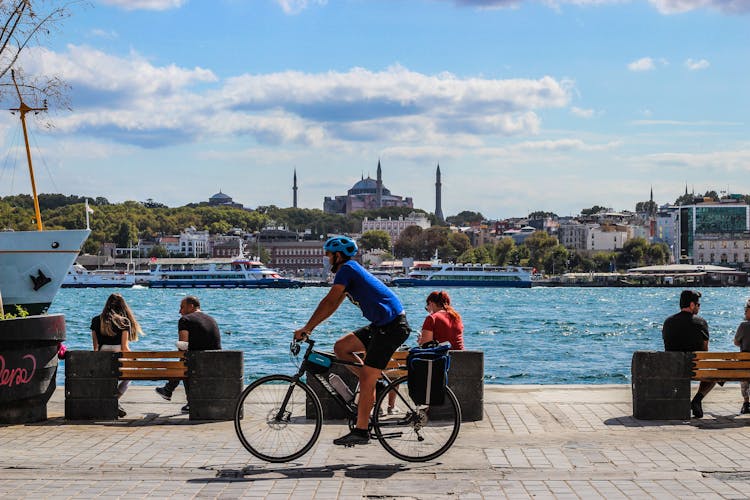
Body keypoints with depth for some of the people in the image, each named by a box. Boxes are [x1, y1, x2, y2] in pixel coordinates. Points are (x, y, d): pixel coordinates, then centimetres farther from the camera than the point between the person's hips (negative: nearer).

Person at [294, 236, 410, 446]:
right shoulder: (351, 271, 19)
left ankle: (360, 432, -5)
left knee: (366, 381, -9)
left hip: (391, 327, -10)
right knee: (341, 347, 9)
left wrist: (306, 328, -12)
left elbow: (329, 302, -16)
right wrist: (310, 328, 19)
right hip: (382, 326, 10)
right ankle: (374, 383, 12)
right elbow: (333, 305, 22)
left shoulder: (347, 269, -10)